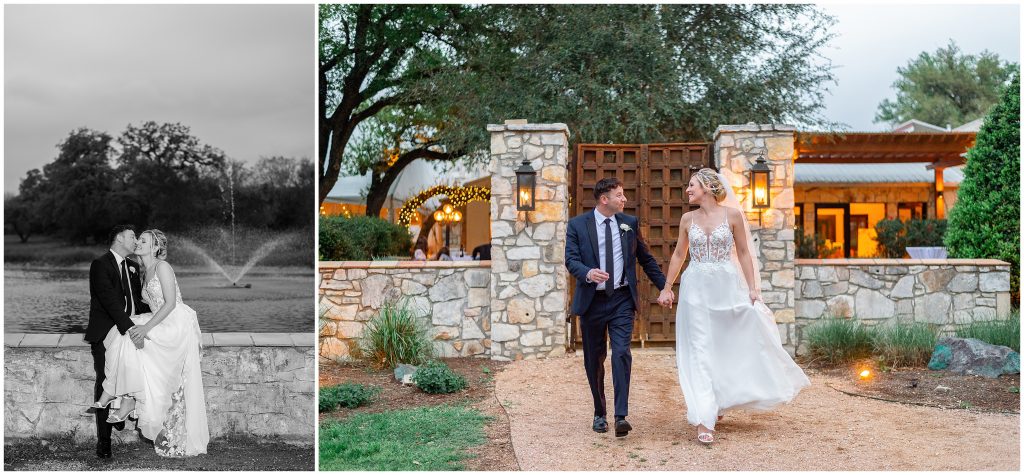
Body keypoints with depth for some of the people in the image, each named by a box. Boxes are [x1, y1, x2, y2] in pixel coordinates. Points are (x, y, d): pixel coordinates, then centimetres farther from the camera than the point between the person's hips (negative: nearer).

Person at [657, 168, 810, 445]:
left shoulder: (732, 214, -1)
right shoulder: (687, 219, 5)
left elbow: (743, 253, 3)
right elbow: (678, 254, 15)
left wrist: (752, 288, -2)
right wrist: (667, 288, 14)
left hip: (727, 286, 0)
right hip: (696, 288, 1)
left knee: (736, 344, 8)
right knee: (700, 351, -4)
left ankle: (719, 401, 33)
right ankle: (704, 420, -5)